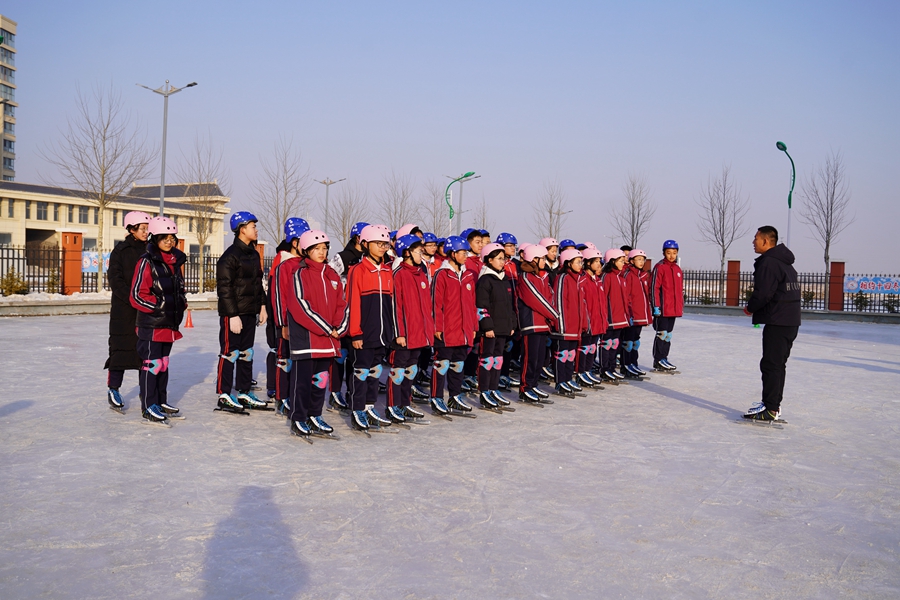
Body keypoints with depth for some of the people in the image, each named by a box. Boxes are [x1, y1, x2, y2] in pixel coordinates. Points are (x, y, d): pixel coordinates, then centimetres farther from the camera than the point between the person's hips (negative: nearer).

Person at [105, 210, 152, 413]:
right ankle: (113, 389, 12)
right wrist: (133, 299, -18)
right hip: (124, 309, -3)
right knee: (121, 348, 0)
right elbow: (115, 280, -8)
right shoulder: (121, 250, -2)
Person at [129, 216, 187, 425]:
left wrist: (181, 303, 6)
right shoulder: (147, 262, -13)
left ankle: (161, 402, 27)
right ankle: (149, 407, 4)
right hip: (151, 324, -8)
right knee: (152, 364, -3)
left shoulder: (175, 261, 11)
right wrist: (159, 306, -17)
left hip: (169, 322, 8)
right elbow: (137, 295, -15)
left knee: (164, 362, 16)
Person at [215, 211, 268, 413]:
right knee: (230, 353, -1)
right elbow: (224, 288, -17)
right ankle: (224, 396, 8)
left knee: (247, 353, 13)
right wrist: (233, 315, -19)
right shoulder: (230, 255, -14)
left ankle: (244, 393, 22)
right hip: (233, 313, -8)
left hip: (250, 312, 9)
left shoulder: (253, 254, 13)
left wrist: (262, 306, 13)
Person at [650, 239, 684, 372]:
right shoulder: (659, 267, -9)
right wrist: (656, 306, -16)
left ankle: (664, 358, 21)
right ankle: (658, 361, 3)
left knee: (668, 334, 13)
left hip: (674, 309, 8)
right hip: (662, 309, -7)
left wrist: (681, 306, 19)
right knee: (662, 334, -4)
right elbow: (654, 287, -13)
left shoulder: (678, 269, 15)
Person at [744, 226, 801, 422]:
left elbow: (763, 293, -22)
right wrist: (755, 307, 15)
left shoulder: (769, 262, -15)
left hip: (777, 322, -10)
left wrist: (750, 308, -3)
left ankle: (770, 410, -5)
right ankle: (774, 405, 21)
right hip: (791, 321, 10)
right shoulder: (785, 262, 18)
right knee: (778, 364, 15)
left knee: (771, 365, -7)